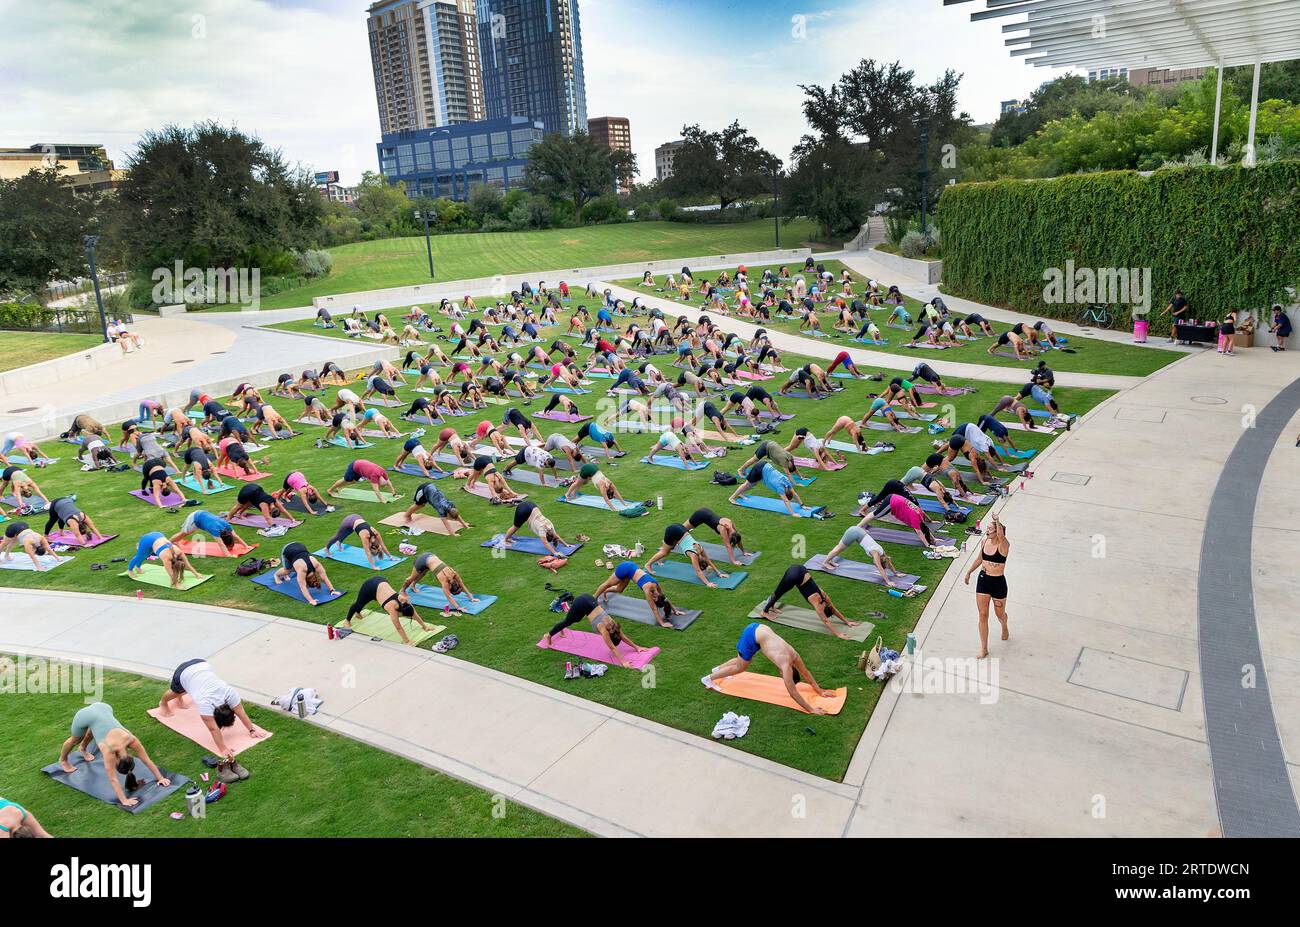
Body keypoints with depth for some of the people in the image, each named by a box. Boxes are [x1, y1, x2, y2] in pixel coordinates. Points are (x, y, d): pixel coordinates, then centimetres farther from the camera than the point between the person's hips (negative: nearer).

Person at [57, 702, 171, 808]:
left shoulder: (132, 740, -21)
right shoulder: (109, 751, -29)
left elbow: (147, 760, -12)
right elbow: (113, 779, -27)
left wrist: (160, 778, -12)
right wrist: (124, 800, -28)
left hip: (103, 708, 4)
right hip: (86, 716, -4)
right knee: (76, 740, 25)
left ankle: (83, 749, 66)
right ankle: (63, 760, 56)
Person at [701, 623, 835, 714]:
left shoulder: (794, 655, 2)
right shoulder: (786, 666, -18)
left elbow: (806, 672, 19)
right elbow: (793, 692, -17)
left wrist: (819, 690, 23)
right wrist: (811, 710, -14)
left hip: (758, 629, 8)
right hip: (752, 635, -8)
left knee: (743, 659, 28)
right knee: (741, 667, 9)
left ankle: (719, 669, 47)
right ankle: (709, 678, 20)